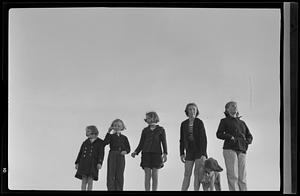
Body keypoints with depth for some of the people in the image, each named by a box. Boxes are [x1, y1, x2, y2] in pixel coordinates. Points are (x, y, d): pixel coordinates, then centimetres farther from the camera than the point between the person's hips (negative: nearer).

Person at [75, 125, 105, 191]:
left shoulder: (100, 142, 5)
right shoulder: (85, 142, 15)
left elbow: (101, 153, -4)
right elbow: (80, 153, 15)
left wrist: (99, 163, -17)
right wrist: (77, 163, 8)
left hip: (93, 164, -3)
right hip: (84, 163, 3)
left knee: (90, 180, -7)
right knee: (84, 180, -2)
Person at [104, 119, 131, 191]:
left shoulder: (124, 138, 9)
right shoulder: (111, 136, 3)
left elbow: (128, 148, 10)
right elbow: (105, 143, -15)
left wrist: (125, 151, -12)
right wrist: (108, 132, -16)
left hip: (121, 157, 2)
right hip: (112, 156, -1)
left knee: (120, 175, 4)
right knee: (111, 174, -3)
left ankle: (119, 189, 10)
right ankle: (110, 188, 0)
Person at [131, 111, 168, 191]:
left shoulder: (161, 130, 5)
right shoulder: (145, 130, 11)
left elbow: (164, 142, 1)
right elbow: (141, 143, 11)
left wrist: (165, 154, -12)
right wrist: (135, 152, -3)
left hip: (156, 154, -1)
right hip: (146, 154, 2)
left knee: (155, 175, -3)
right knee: (147, 175, -4)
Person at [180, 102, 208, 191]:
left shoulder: (199, 123, -10)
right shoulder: (184, 124, 3)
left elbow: (204, 139, -13)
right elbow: (182, 140, 7)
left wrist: (204, 155, -21)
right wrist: (182, 154, -1)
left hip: (200, 150, -3)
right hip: (189, 151, 4)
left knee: (197, 173, -11)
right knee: (187, 174, -2)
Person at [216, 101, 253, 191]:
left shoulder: (242, 123, 27)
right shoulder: (224, 121, 14)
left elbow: (249, 137, 22)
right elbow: (219, 134, 1)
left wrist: (247, 141, -1)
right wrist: (231, 137, -15)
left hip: (241, 151, 4)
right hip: (229, 149, -4)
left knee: (242, 177, -5)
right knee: (233, 176, -15)